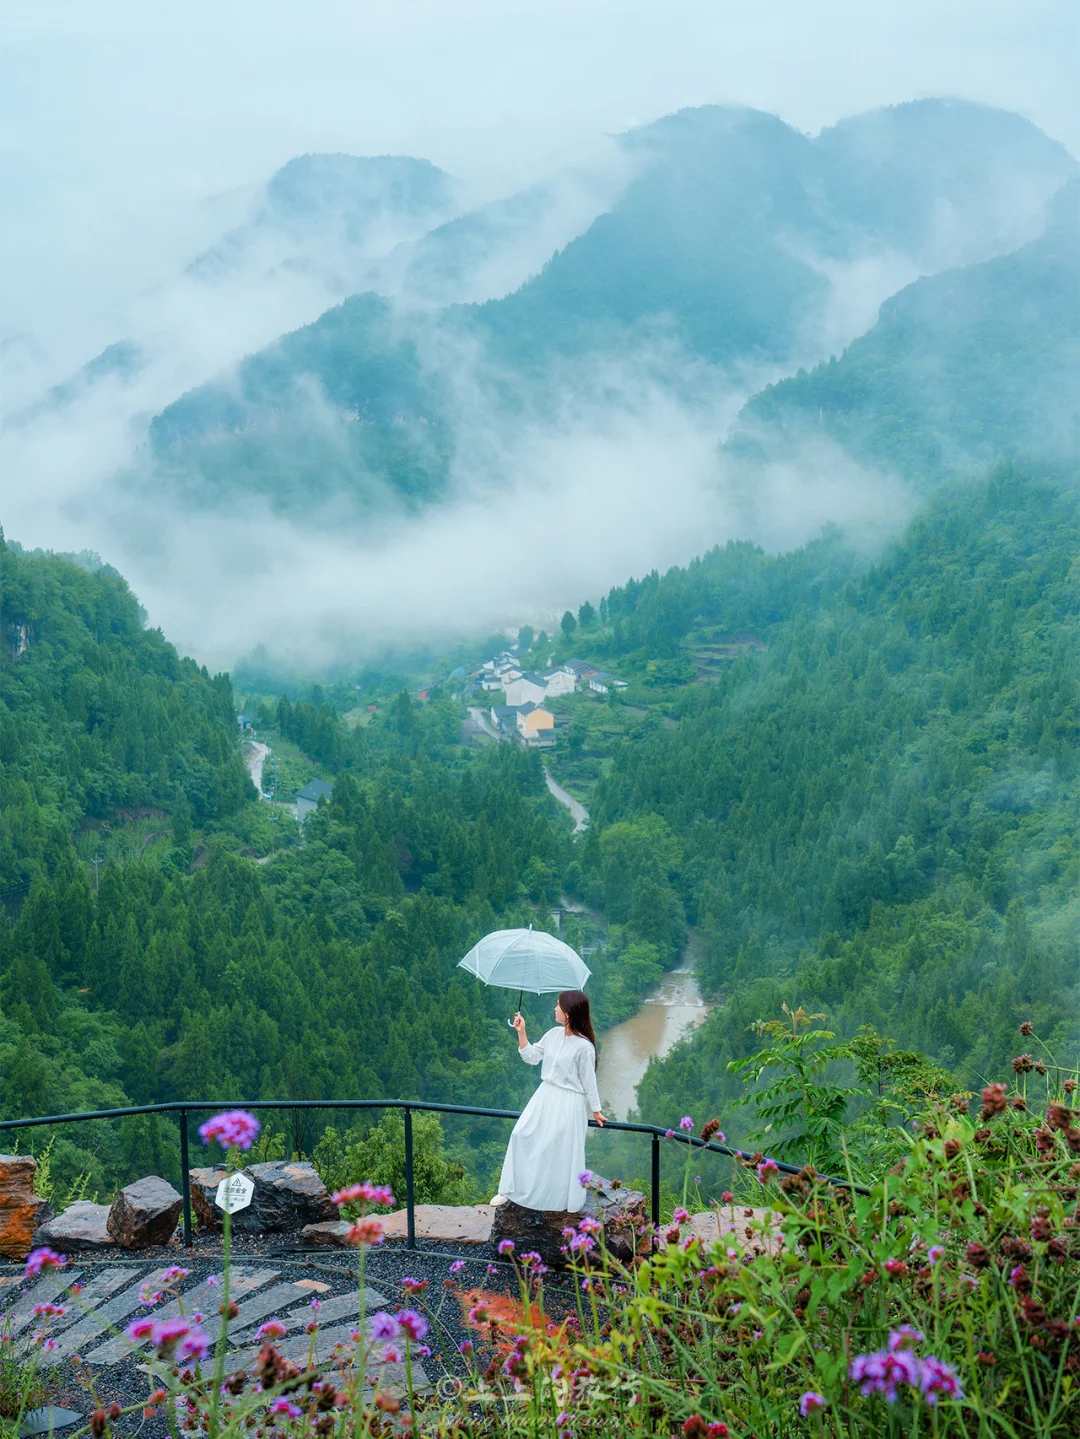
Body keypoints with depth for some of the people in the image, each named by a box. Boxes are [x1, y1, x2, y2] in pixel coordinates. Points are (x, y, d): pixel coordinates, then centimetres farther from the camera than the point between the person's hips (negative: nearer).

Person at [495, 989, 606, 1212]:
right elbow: (531, 1057, 11)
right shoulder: (554, 1034, 1)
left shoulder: (584, 1047, -19)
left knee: (560, 1151, 0)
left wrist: (595, 1111, 0)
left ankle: (561, 1199, 17)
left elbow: (589, 1081, -10)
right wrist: (521, 1032, 1)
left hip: (568, 1104, -7)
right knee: (522, 1135, 3)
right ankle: (510, 1188, 14)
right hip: (545, 1096, 7)